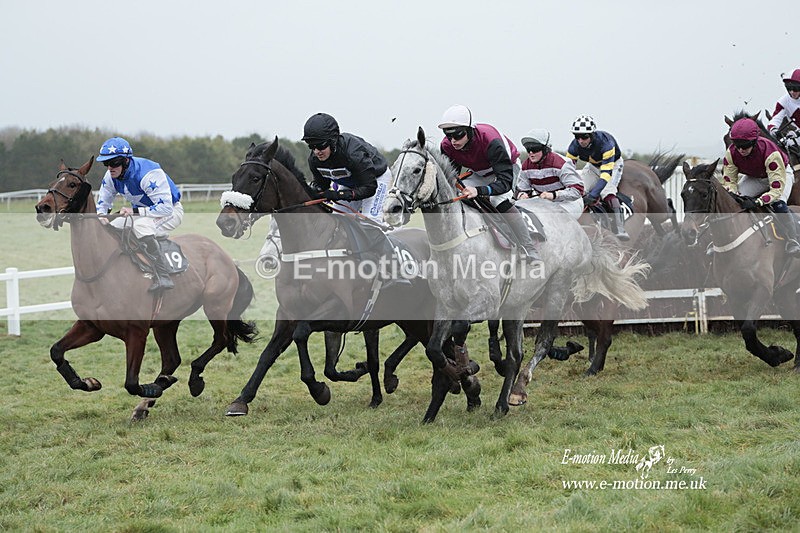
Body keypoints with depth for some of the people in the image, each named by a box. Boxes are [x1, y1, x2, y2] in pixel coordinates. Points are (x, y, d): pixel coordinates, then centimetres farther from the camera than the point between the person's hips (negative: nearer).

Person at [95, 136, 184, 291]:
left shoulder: (149, 173, -31)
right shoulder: (110, 176, -8)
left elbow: (166, 207, -33)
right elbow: (103, 202, 7)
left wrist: (134, 211, -36)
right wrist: (101, 215, -17)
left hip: (171, 211, -8)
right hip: (143, 212, 8)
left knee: (141, 225, -38)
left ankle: (162, 277, -36)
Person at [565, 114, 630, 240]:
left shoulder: (605, 142, -38)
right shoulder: (575, 146, -23)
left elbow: (606, 173, -42)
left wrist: (593, 194, -52)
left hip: (613, 164, -5)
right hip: (593, 166, 5)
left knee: (607, 192, -31)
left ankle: (620, 230, -36)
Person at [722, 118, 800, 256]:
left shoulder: (770, 153, -42)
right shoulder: (731, 153, -28)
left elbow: (777, 187, -42)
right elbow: (729, 181, -18)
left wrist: (757, 202, -56)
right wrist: (733, 194, -41)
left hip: (781, 173, -5)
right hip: (753, 177, 5)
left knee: (778, 204, -32)